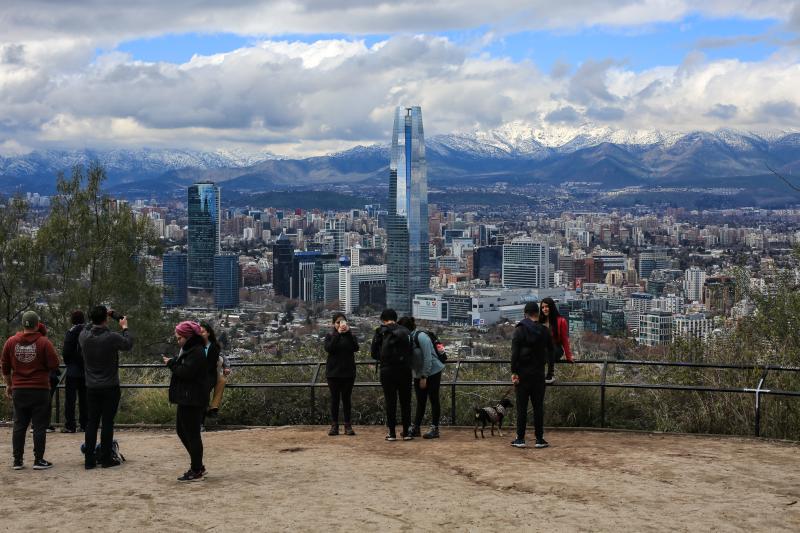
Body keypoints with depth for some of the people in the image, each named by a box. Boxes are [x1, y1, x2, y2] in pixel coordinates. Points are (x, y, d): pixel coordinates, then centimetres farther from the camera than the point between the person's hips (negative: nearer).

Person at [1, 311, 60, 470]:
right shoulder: (44, 342, -10)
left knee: (19, 426, 10)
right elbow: (54, 365, -7)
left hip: (18, 390, 4)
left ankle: (17, 461, 11)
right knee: (39, 426, 3)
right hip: (40, 390, -3)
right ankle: (39, 460, 3)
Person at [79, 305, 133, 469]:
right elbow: (128, 344, 1)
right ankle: (106, 458, 8)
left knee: (92, 422, 9)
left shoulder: (84, 336, -7)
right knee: (107, 422, 3)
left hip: (91, 387, 4)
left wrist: (97, 319, 22)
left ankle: (89, 459, 10)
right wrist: (124, 328, 15)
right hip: (110, 387, -4)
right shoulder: (112, 337, -17)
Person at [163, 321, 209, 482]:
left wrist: (171, 364, -12)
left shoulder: (196, 352, -17)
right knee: (181, 430, 17)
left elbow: (186, 372, -24)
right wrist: (174, 362, 1)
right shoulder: (189, 349, 16)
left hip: (193, 400, -11)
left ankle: (196, 471, 5)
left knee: (192, 434, -4)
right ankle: (198, 466, 25)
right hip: (186, 399, 11)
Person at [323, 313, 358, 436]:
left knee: (346, 399, 3)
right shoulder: (330, 336, 4)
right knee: (334, 399, 3)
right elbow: (328, 348, -16)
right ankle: (334, 426, 7)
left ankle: (348, 425, 6)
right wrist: (338, 334, -20)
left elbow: (356, 348, -13)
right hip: (333, 372, -1)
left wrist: (348, 333, -19)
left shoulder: (350, 336, 6)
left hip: (348, 372, 1)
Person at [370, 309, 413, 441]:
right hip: (404, 370, 1)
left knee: (390, 402, 4)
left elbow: (373, 353, 0)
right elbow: (411, 351, 4)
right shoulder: (405, 332, 2)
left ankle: (392, 433, 4)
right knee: (405, 402, 9)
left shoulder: (380, 332, -3)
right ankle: (406, 432, 10)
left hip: (387, 371, -1)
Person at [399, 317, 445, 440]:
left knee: (434, 400, -1)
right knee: (420, 402, 10)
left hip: (432, 373, -7)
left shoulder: (421, 337, -20)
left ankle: (434, 429, 2)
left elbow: (427, 358, -22)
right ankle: (415, 428, 13)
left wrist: (424, 377, -20)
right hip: (418, 374, 7)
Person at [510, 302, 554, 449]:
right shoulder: (544, 330, 3)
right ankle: (539, 439, 7)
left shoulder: (520, 329, -6)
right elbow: (551, 350, 13)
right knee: (538, 406, 6)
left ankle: (520, 439, 2)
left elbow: (514, 352, -11)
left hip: (523, 373, -2)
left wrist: (514, 372, -10)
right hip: (539, 373, 2)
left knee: (521, 407, 1)